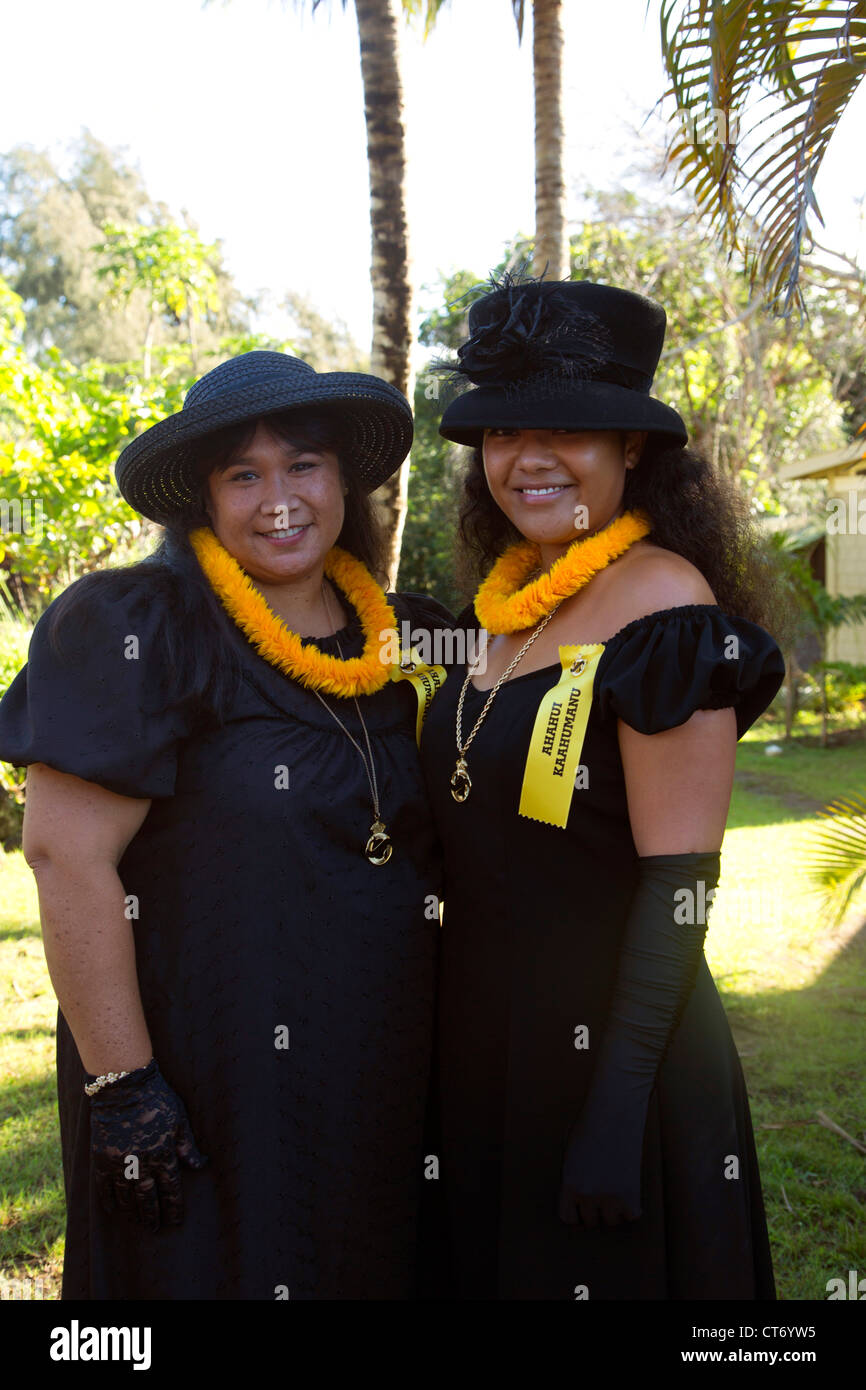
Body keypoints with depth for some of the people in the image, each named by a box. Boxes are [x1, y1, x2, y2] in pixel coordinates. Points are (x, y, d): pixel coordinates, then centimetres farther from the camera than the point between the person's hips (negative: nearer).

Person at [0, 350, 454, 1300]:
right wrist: (121, 1086, -18)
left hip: (383, 1075, 6)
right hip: (203, 1072, -5)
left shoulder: (406, 640, 6)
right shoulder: (134, 631, -12)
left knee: (370, 1266, 18)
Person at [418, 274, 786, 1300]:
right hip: (481, 1042, 7)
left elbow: (679, 880, -20)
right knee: (494, 1266, 23)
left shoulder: (663, 604, -17)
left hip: (604, 1046, -7)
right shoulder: (503, 606, 5)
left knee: (599, 1269, 13)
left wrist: (620, 1109, -21)